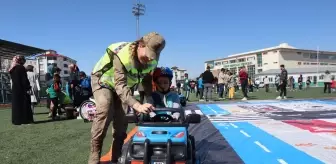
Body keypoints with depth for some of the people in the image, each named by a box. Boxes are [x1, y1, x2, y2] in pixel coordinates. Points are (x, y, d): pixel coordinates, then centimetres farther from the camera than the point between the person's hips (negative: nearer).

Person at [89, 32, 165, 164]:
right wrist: (137, 106, -58)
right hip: (103, 81, -5)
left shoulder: (152, 62, -17)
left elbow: (147, 80, 2)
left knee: (122, 119, -4)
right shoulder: (121, 55, -37)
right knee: (105, 111, -28)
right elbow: (120, 86, -45)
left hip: (124, 84, 6)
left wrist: (150, 100, -11)